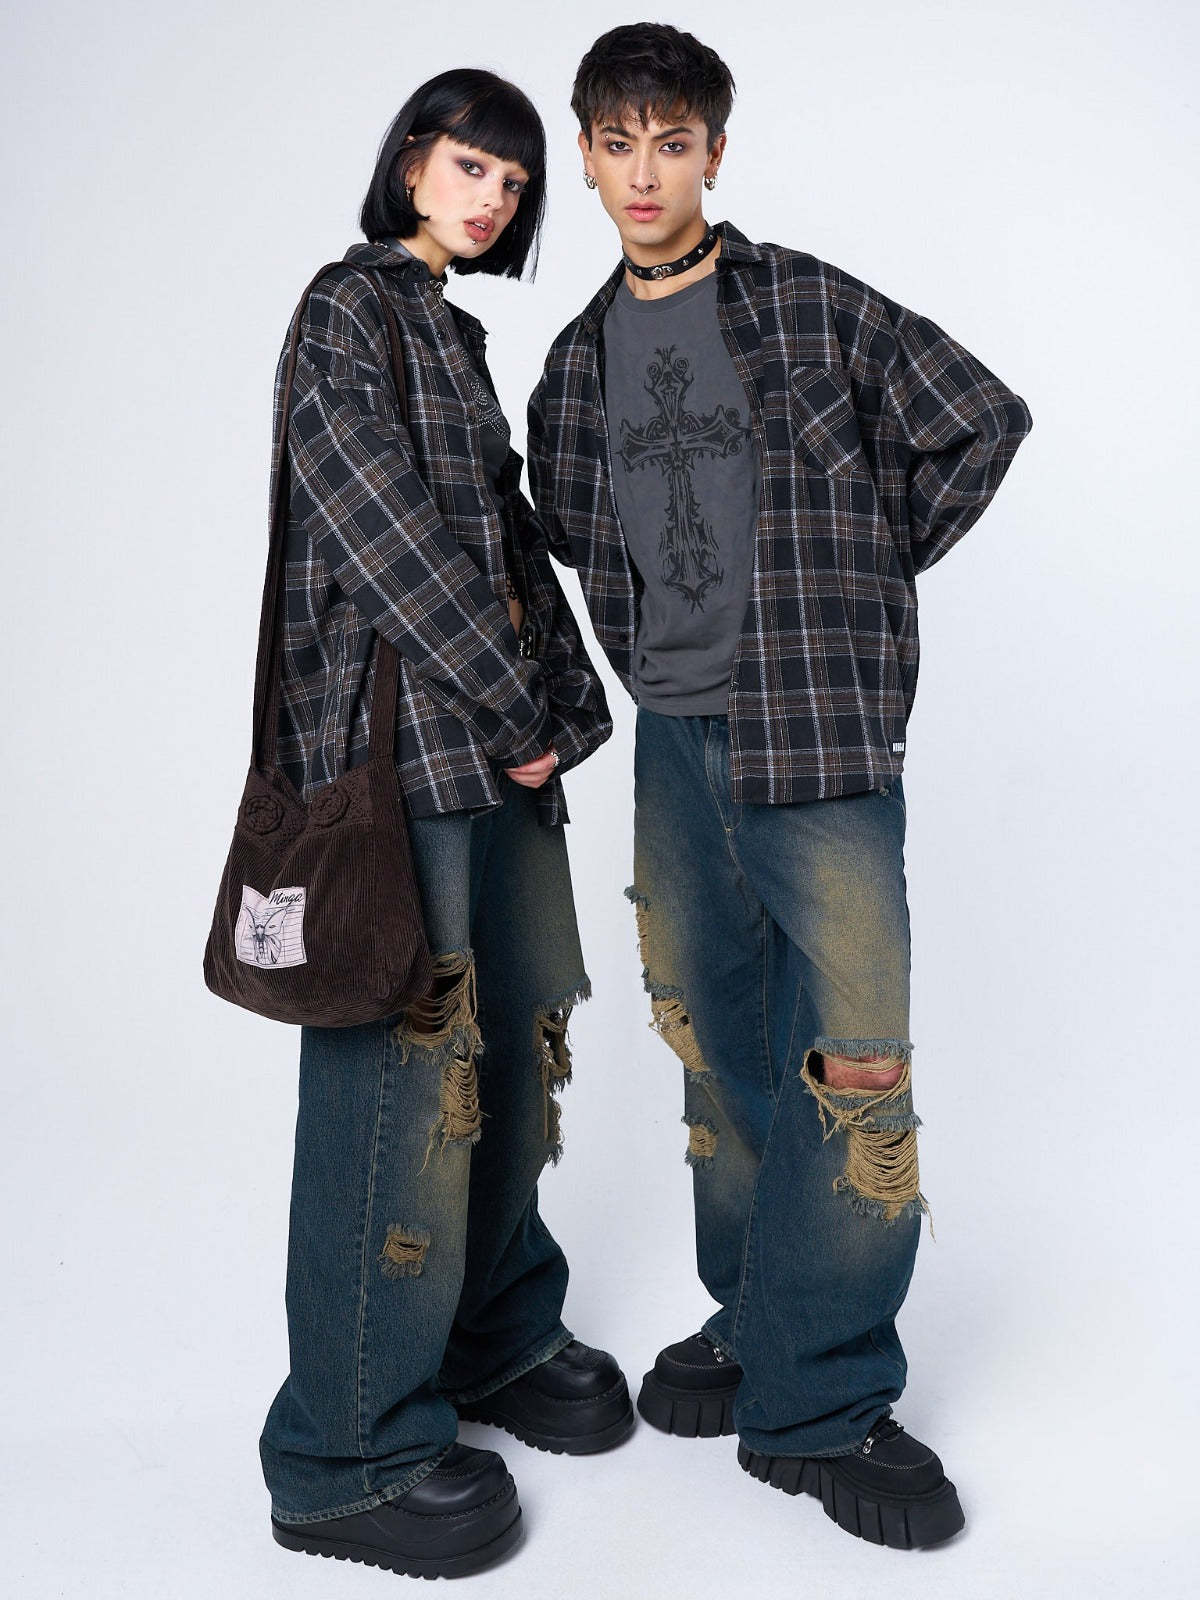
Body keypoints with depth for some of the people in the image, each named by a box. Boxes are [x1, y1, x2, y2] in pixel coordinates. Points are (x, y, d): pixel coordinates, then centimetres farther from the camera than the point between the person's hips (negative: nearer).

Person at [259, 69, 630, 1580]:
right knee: (404, 1072, -6)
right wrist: (526, 708, -10)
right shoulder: (348, 311, -4)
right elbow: (390, 535, -14)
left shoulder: (455, 331, 21)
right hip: (396, 744, -9)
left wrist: (562, 700, 5)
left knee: (513, 1039, 13)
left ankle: (493, 1336, 30)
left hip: (497, 744, 9)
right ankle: (349, 1452, 6)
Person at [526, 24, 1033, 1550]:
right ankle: (755, 1322, 30)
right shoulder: (579, 358, 11)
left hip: (819, 735, -4)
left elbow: (981, 420, 2)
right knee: (716, 1045, 13)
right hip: (673, 739, 5)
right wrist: (649, 652, 14)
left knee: (855, 1064, -6)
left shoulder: (810, 306, -2)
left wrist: (862, 571, 3)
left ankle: (820, 1402, 7)